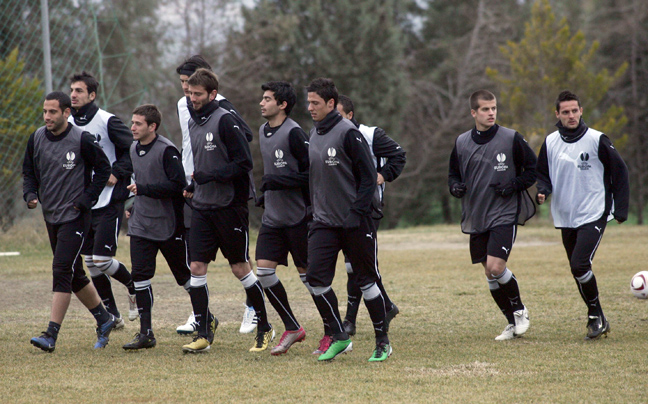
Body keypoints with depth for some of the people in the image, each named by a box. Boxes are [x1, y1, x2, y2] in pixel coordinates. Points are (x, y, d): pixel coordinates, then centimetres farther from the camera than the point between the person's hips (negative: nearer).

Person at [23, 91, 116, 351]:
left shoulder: (81, 140, -12)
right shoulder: (37, 138, 4)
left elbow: (103, 169, -3)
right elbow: (29, 171, 16)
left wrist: (86, 200, -10)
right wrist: (30, 195, -3)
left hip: (74, 217, -7)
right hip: (51, 216, 7)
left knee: (62, 271, -15)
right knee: (74, 274, 13)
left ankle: (51, 335, -18)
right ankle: (104, 319, 30)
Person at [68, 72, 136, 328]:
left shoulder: (107, 122, -10)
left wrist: (117, 173, -14)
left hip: (108, 203, -6)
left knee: (102, 260, -11)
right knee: (91, 263, 6)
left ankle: (134, 286, 18)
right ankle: (112, 314, 17)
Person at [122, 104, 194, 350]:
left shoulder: (166, 150, -15)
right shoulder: (134, 149, 9)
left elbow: (177, 185, -21)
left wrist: (143, 189, -24)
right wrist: (133, 205, 15)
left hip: (168, 226, -6)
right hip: (140, 226, 7)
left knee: (185, 275, 6)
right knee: (140, 275, -3)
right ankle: (145, 333, 0)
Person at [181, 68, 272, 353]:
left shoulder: (224, 121, -12)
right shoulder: (193, 123, 12)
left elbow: (244, 163, -15)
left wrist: (212, 176, -21)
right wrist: (193, 185, 11)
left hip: (229, 207, -7)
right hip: (202, 207, 7)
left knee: (240, 268, 0)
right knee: (196, 267, -1)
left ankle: (265, 329, 14)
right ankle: (203, 334, 3)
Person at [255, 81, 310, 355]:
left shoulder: (293, 133, -15)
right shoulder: (263, 132, 11)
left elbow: (311, 174, -18)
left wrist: (277, 181, -21)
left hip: (297, 217, -8)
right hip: (272, 217, 8)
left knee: (308, 273, -1)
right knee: (264, 271, -2)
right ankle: (292, 328, 11)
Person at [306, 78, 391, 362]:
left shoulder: (348, 133, -13)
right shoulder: (313, 135, 9)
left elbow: (368, 177, -12)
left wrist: (356, 213, -18)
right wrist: (315, 209, 12)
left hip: (355, 222, -6)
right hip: (324, 222, 6)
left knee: (366, 280, 3)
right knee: (315, 277, -6)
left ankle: (382, 341, 15)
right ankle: (339, 338, 6)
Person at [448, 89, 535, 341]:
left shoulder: (512, 139, -4)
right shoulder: (462, 143, 6)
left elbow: (533, 169, 3)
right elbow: (453, 174, 18)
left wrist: (514, 185, -13)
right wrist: (455, 187, -4)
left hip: (505, 214, -4)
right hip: (476, 217, 4)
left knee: (496, 267, -18)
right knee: (490, 273, 6)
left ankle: (519, 311, 6)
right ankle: (513, 323, 20)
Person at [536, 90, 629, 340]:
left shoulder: (597, 140, -8)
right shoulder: (550, 143, 5)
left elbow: (619, 172, -1)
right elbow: (543, 174, 16)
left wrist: (621, 209, -4)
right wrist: (542, 191, -7)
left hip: (594, 215, -5)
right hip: (565, 218, 5)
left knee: (580, 265, -19)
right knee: (578, 272, 9)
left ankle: (596, 316, -4)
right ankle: (598, 320, 21)